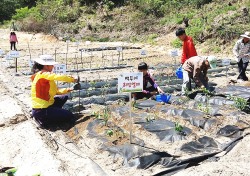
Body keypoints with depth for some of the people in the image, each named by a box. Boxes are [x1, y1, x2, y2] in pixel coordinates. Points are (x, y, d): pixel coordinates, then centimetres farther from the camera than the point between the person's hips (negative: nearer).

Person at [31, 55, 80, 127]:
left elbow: (56, 91, 11)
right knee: (70, 116, -4)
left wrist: (70, 89, 1)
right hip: (41, 111, -10)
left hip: (46, 104, 10)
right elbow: (58, 77, -29)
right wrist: (73, 80, -15)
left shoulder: (46, 76, 12)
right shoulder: (42, 74, -17)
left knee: (64, 97, 23)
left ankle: (51, 114, 8)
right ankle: (44, 120, -3)